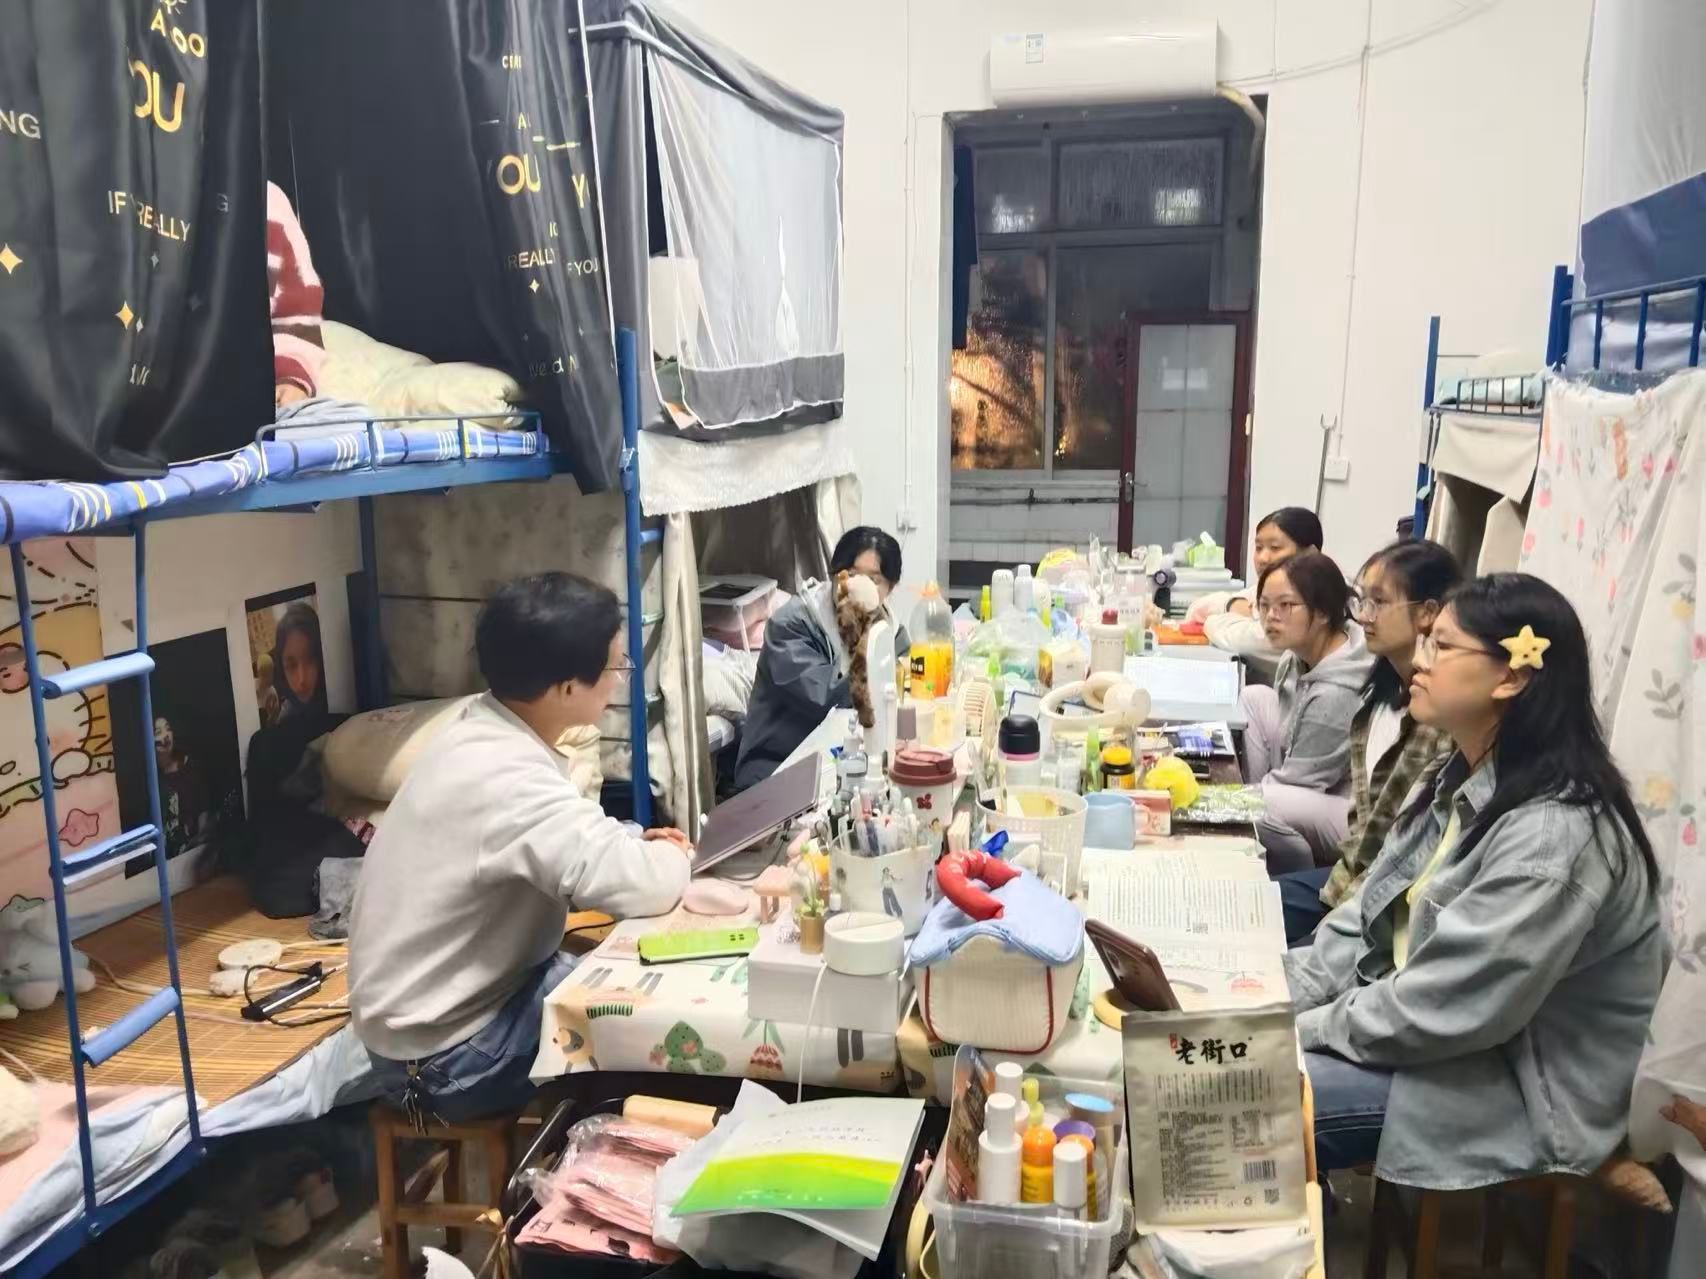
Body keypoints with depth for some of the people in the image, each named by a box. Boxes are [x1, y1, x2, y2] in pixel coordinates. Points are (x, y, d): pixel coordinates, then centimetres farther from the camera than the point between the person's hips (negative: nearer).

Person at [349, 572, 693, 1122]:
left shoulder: (486, 731, -2)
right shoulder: (505, 779, -32)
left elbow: (565, 844, 14)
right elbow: (642, 887, -38)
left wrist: (633, 845, -5)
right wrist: (671, 853, -15)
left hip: (478, 986, 8)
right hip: (444, 1054, -8)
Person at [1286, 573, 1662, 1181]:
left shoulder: (1553, 836, -27)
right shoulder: (1458, 783, 4)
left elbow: (1438, 1011, -26)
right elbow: (1364, 924, 5)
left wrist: (1302, 1030, -14)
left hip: (1514, 1093, -8)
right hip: (1420, 1027, 8)